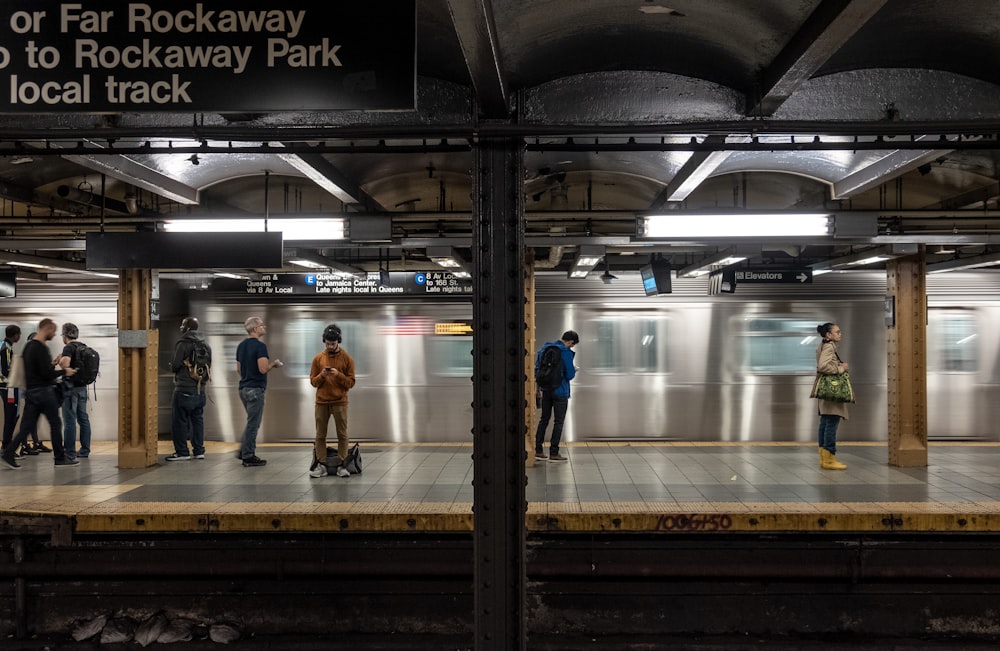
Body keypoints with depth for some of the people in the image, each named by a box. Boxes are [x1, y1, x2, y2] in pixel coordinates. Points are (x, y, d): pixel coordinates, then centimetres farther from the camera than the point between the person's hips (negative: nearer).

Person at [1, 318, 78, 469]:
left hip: (30, 391, 9)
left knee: (27, 426, 8)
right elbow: (47, 374, -22)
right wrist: (64, 372, -8)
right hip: (43, 391, -9)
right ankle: (60, 458, 8)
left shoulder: (28, 346, 14)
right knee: (55, 424, 2)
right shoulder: (41, 348, -17)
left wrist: (53, 364, 17)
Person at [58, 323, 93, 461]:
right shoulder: (84, 347, 13)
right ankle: (85, 450, 14)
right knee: (83, 418, 10)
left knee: (69, 420, -4)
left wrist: (59, 360, -4)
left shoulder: (69, 347, -11)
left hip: (71, 387, -8)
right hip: (82, 387, 8)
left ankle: (69, 452, -2)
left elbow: (65, 364, -25)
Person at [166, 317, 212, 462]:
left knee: (179, 421, 1)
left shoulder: (183, 344, -13)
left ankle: (182, 451, 2)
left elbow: (174, 366, -13)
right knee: (198, 419, 13)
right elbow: (208, 365, 14)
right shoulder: (206, 345, 9)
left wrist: (173, 367, 8)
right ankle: (199, 450, 15)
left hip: (184, 390, -7)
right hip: (200, 389, 7)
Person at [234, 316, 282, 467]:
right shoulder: (260, 346, -15)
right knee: (253, 424, -1)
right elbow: (263, 369, -23)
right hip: (255, 389, -9)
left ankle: (243, 452, 22)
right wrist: (274, 363, -5)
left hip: (243, 388, 9)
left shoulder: (241, 345, 11)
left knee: (252, 422, 21)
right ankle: (248, 457, 4)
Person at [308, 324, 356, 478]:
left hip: (340, 402, -2)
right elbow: (313, 381, 8)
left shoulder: (347, 359, 1)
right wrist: (322, 375, -12)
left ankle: (341, 465, 5)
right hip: (321, 402, 2)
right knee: (320, 435, 2)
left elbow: (351, 383, -1)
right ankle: (321, 466, 6)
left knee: (342, 435, -1)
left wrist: (338, 375, -17)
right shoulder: (318, 358, 7)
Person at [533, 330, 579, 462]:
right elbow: (570, 375, -15)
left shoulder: (545, 348, 7)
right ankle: (553, 453, 3)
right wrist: (574, 370, 7)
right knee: (559, 422, 2)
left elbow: (537, 368, 11)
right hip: (560, 391, -6)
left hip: (546, 390, 6)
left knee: (544, 419, 14)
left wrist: (540, 387, 17)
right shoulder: (566, 352, -15)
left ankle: (538, 450, 15)